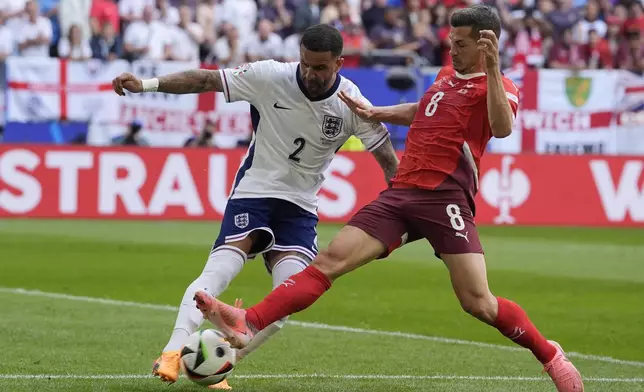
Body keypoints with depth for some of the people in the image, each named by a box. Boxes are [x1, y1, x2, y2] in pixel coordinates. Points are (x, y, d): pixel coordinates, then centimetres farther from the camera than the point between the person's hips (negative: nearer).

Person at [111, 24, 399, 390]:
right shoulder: (270, 77, -15)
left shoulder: (352, 103, -11)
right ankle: (172, 354, -29)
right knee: (219, 271, -24)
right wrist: (148, 84, -21)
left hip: (300, 205, 2)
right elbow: (206, 80, -13)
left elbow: (388, 157, -1)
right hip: (253, 191, -2)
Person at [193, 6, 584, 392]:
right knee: (330, 261, -6)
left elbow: (502, 127, -23)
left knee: (478, 303, -15)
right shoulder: (446, 75, 22)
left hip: (445, 199, -6)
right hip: (400, 193, 6)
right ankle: (248, 325, -15)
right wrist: (376, 113, 39)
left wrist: (492, 68, -27)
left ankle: (550, 355, 7)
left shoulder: (500, 87, 0)